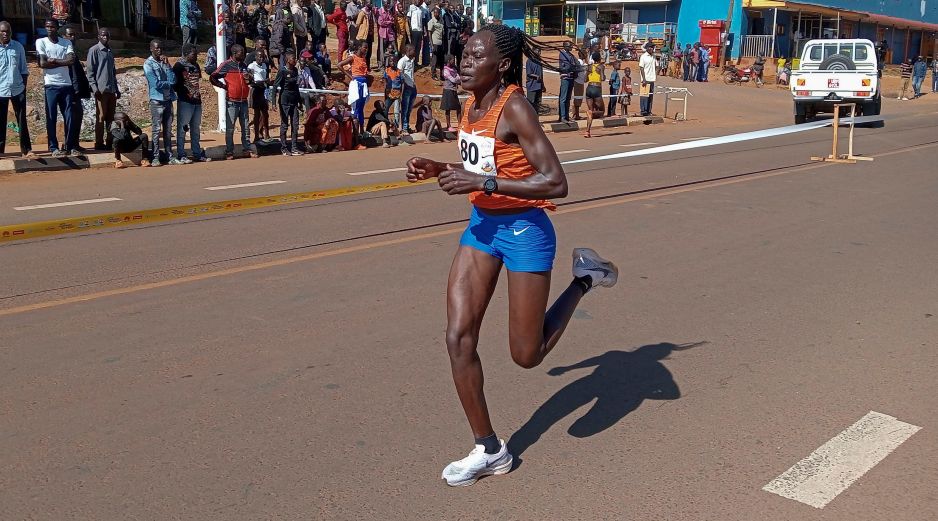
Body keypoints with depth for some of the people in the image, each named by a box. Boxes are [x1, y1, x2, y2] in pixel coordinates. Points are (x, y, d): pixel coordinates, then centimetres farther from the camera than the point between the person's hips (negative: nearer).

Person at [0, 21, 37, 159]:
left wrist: (24, 86, 3)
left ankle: (26, 150, 5)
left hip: (18, 89, 1)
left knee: (22, 121, 3)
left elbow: (24, 69, 8)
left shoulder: (18, 47, 4)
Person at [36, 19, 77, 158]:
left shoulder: (66, 43, 9)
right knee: (51, 118, 0)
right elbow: (42, 64, -8)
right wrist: (62, 62, -5)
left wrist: (54, 60, -10)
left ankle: (70, 146, 10)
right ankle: (53, 147, 4)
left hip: (67, 85, 2)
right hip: (51, 85, -2)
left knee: (69, 117, 3)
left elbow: (71, 60, -7)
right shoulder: (41, 42, 2)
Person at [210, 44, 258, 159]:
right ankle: (229, 152, 5)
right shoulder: (226, 65, -6)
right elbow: (213, 78, -7)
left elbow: (249, 81, 25)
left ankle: (248, 149, 14)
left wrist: (249, 78, 2)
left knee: (245, 127, 8)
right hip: (232, 102, -6)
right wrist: (224, 86, -8)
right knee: (230, 128, 0)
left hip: (243, 101, 6)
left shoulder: (244, 66, 13)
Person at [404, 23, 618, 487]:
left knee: (526, 355, 3)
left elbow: (555, 183, -25)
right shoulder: (472, 105, 4)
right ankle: (489, 451, 14)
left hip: (524, 230, -7)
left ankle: (584, 278, 25)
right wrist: (439, 170, 1)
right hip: (481, 225, 8)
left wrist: (483, 182, -28)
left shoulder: (514, 108, -20)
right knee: (458, 338, 0)